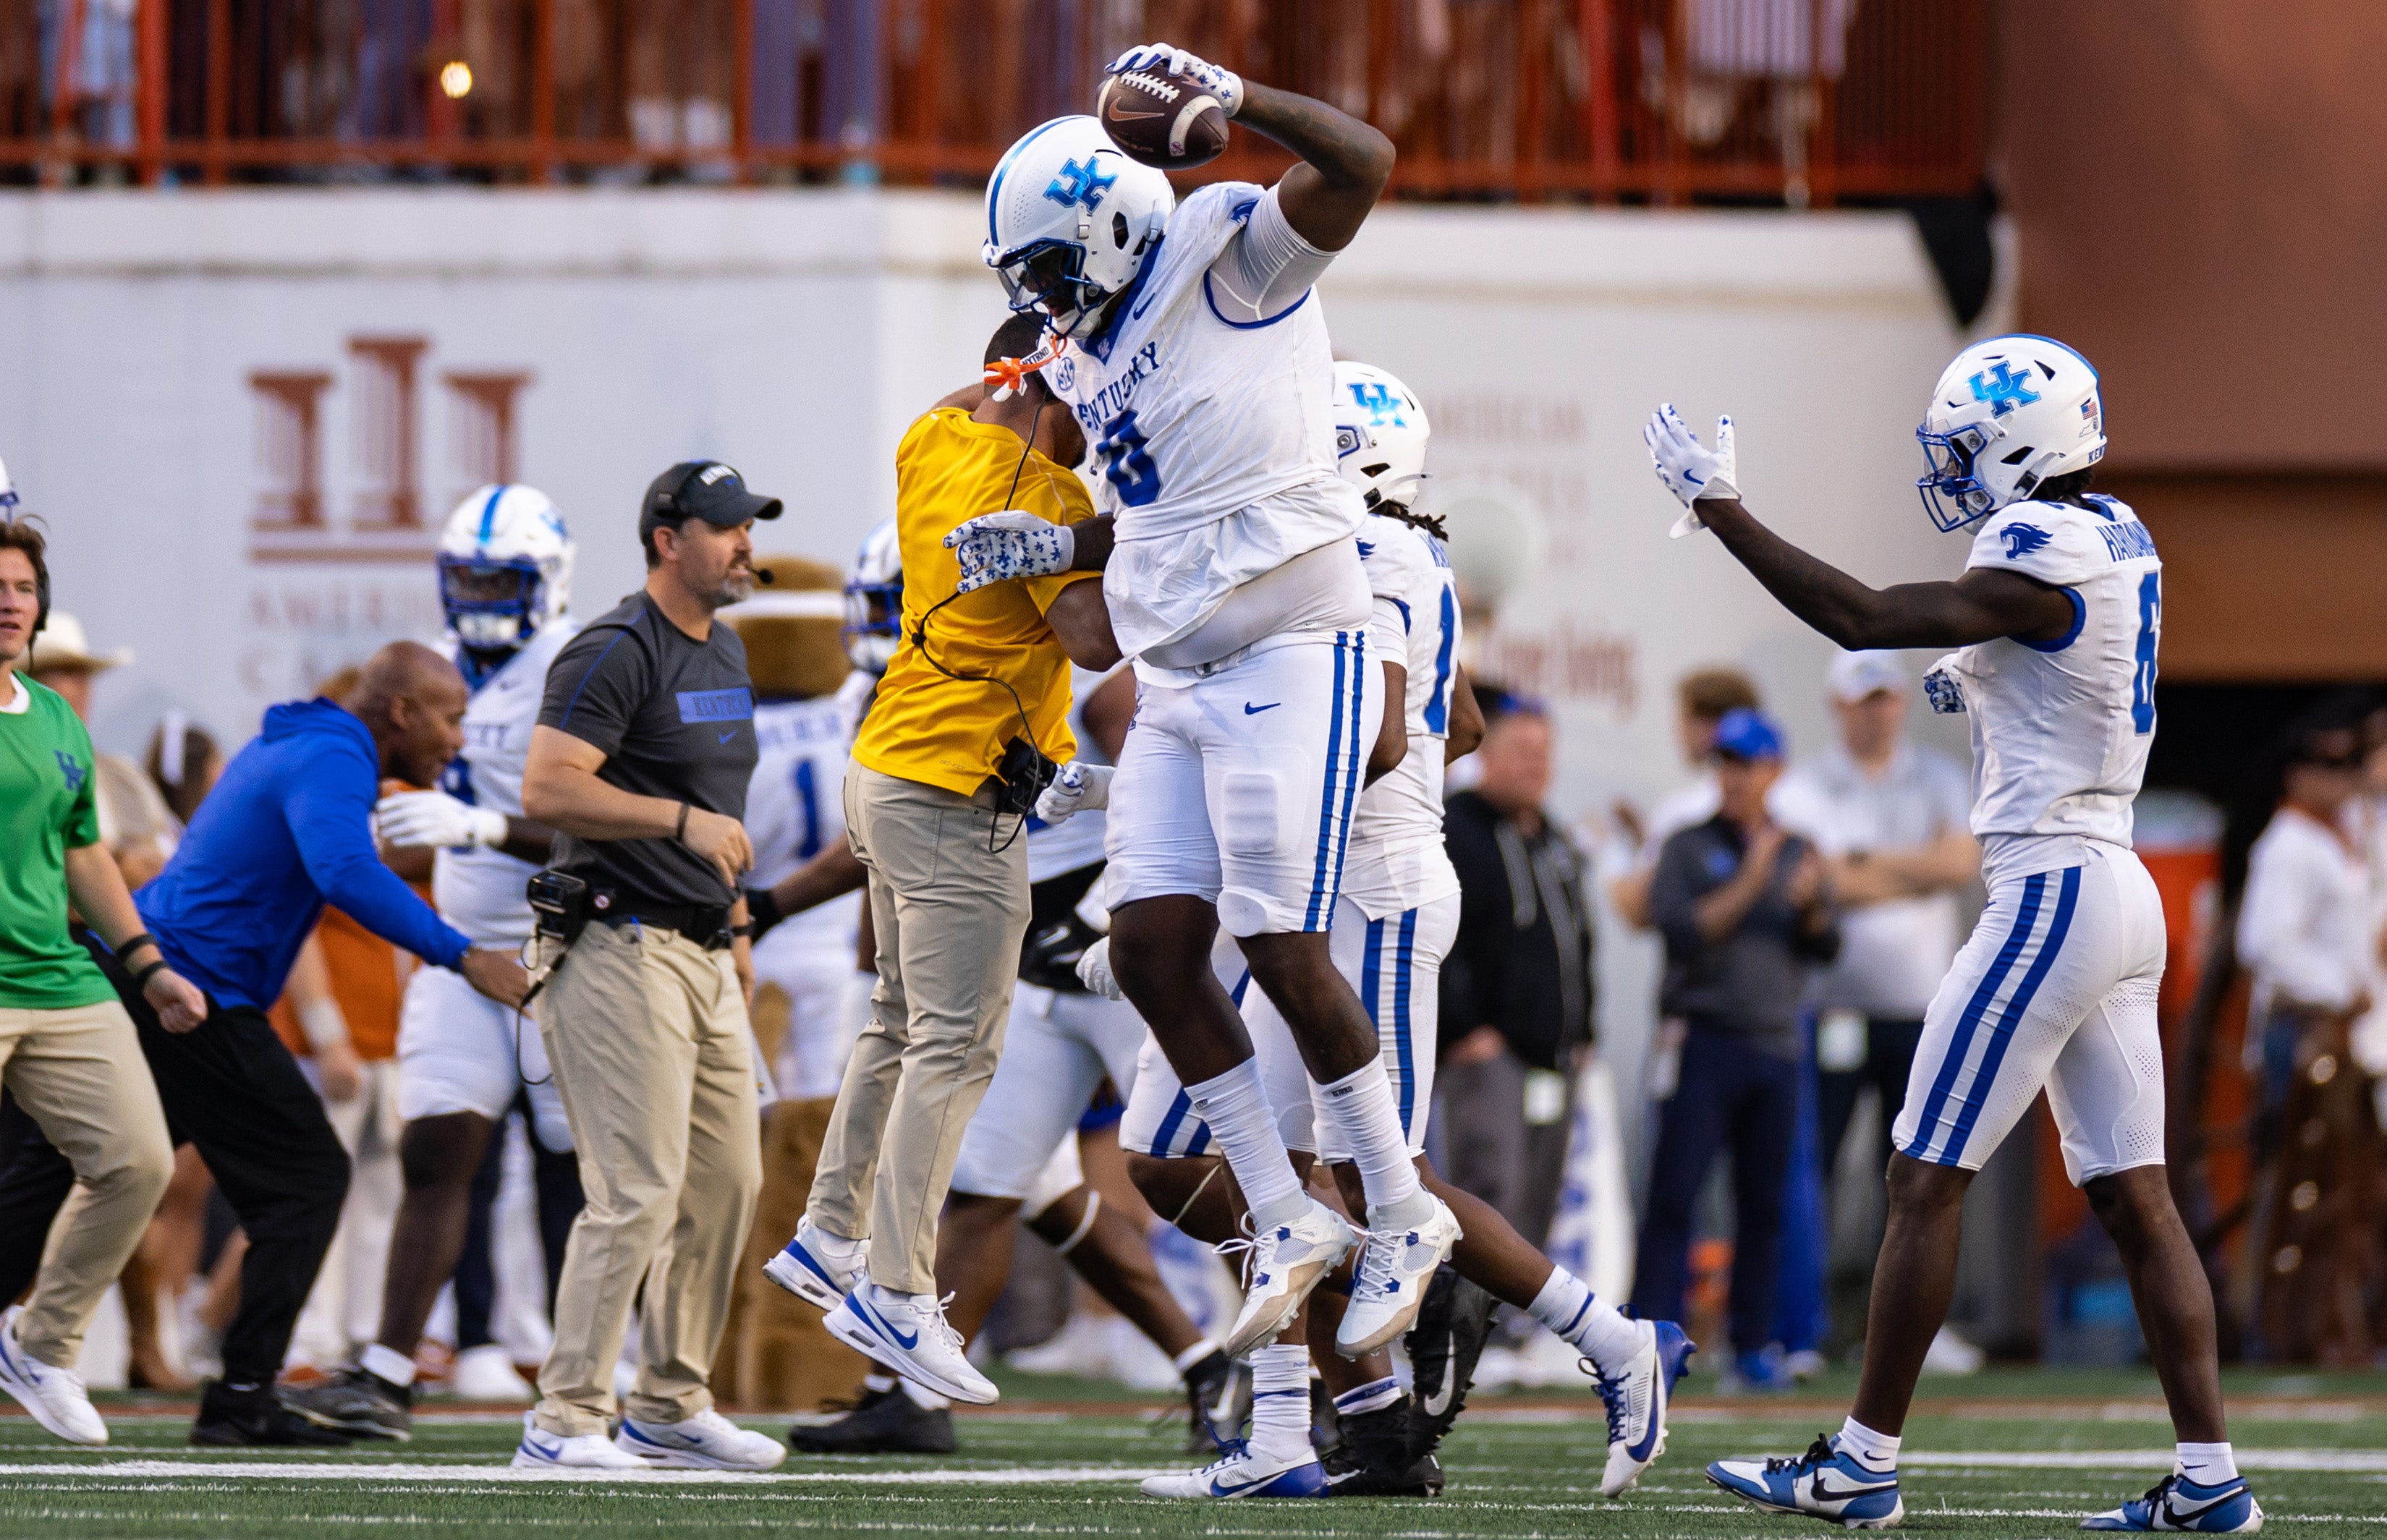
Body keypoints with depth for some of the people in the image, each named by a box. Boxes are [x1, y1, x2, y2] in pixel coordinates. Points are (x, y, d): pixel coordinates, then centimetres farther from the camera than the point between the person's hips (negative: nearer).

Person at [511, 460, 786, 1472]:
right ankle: (565, 1420, -10)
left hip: (702, 958, 10)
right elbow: (548, 790, -23)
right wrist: (681, 820, -26)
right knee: (639, 1190, -14)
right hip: (622, 945, -10)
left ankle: (671, 1408, 22)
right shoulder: (616, 654, -14)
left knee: (726, 1181, 12)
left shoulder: (725, 655, 17)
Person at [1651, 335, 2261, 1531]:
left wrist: (1723, 512, -15)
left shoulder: (2045, 558, -17)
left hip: (2051, 893, -9)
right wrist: (1982, 680, 17)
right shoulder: (2118, 539, 12)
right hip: (2118, 889, 9)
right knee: (2133, 1196, 7)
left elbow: (1863, 622, -18)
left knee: (1927, 1182, -2)